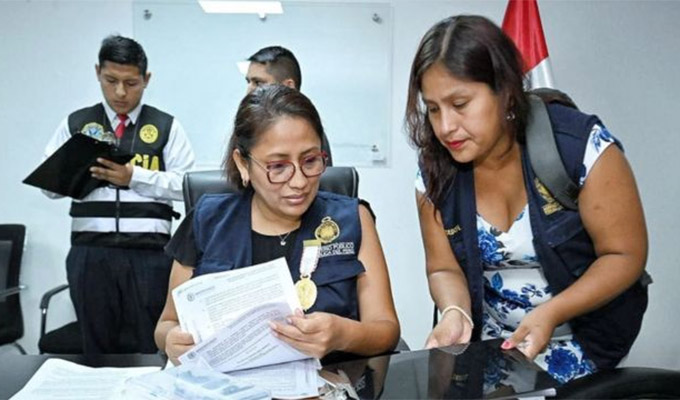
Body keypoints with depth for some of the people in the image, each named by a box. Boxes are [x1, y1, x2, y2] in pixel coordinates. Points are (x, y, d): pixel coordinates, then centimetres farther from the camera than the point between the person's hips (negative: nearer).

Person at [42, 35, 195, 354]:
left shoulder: (166, 126, 7)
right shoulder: (75, 124, 12)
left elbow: (185, 185, -2)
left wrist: (134, 177, -13)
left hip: (148, 252, -1)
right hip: (90, 252, 2)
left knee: (145, 349, 4)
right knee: (96, 347, 10)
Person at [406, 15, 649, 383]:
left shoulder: (580, 145, -19)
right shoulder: (434, 173, -9)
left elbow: (625, 255, -14)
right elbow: (444, 269, -3)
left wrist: (549, 314, -27)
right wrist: (455, 313, -25)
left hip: (583, 337, -2)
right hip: (492, 340, 3)